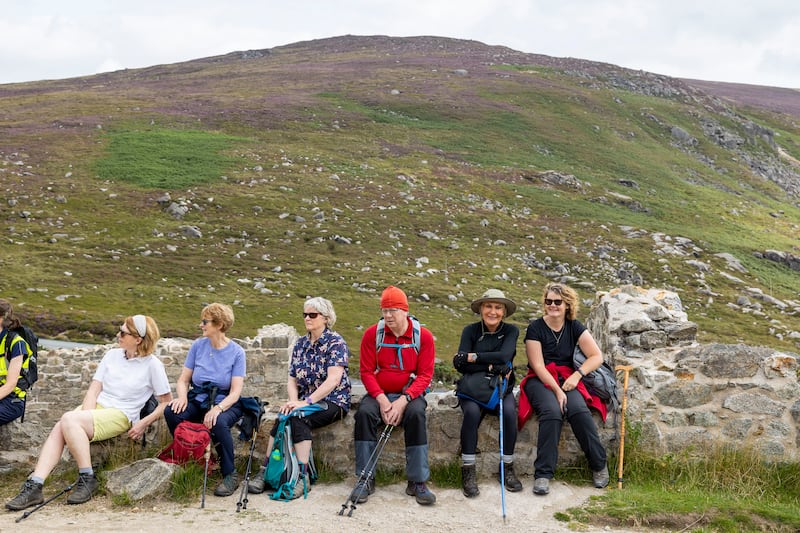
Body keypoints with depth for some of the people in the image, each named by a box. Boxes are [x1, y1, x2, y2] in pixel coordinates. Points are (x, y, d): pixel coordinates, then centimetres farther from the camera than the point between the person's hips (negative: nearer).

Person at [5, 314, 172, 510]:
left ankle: (87, 478, -21)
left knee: (69, 420, -30)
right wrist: (86, 415, -9)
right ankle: (34, 486, -29)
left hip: (121, 415, -5)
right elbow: (94, 389, 8)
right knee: (58, 430, -24)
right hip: (95, 406, 6)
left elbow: (167, 402, -2)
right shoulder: (112, 355, 13)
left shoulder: (152, 365, -3)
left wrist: (144, 423, -13)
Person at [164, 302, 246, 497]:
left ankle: (230, 475, -17)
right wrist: (182, 397, -17)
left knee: (219, 422, -37)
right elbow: (183, 379, 6)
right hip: (198, 400, 4)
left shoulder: (236, 352, -6)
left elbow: (236, 391, -12)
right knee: (171, 412, -26)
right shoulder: (198, 346, 4)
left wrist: (218, 408, -30)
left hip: (225, 403, -4)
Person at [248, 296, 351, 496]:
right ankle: (266, 471, -24)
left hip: (333, 402, -5)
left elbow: (333, 380, -19)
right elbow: (292, 380, 12)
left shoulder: (336, 342, -7)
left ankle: (302, 477, -29)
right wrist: (293, 401, -10)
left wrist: (306, 402, -25)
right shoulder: (300, 343, 13)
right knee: (283, 417, -25)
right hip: (305, 401, 5)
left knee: (299, 417, -31)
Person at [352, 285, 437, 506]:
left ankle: (417, 481, -24)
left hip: (409, 394, -1)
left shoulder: (423, 336, -4)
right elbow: (366, 371, -1)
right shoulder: (372, 334, 0)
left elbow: (425, 375, -7)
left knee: (416, 413, -33)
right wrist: (381, 399, -17)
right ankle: (365, 479, -20)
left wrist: (403, 400, -21)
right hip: (379, 393, 1)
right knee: (364, 413, -29)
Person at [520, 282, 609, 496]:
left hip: (567, 379, 2)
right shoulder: (535, 328, -3)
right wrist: (556, 390, -19)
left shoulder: (574, 327, 6)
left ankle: (599, 464, -13)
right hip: (540, 380, -2)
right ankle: (543, 474, -30)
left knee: (579, 410, -29)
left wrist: (577, 375, -14)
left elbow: (597, 356, 0)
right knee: (552, 411, -33)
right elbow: (538, 366, -9)